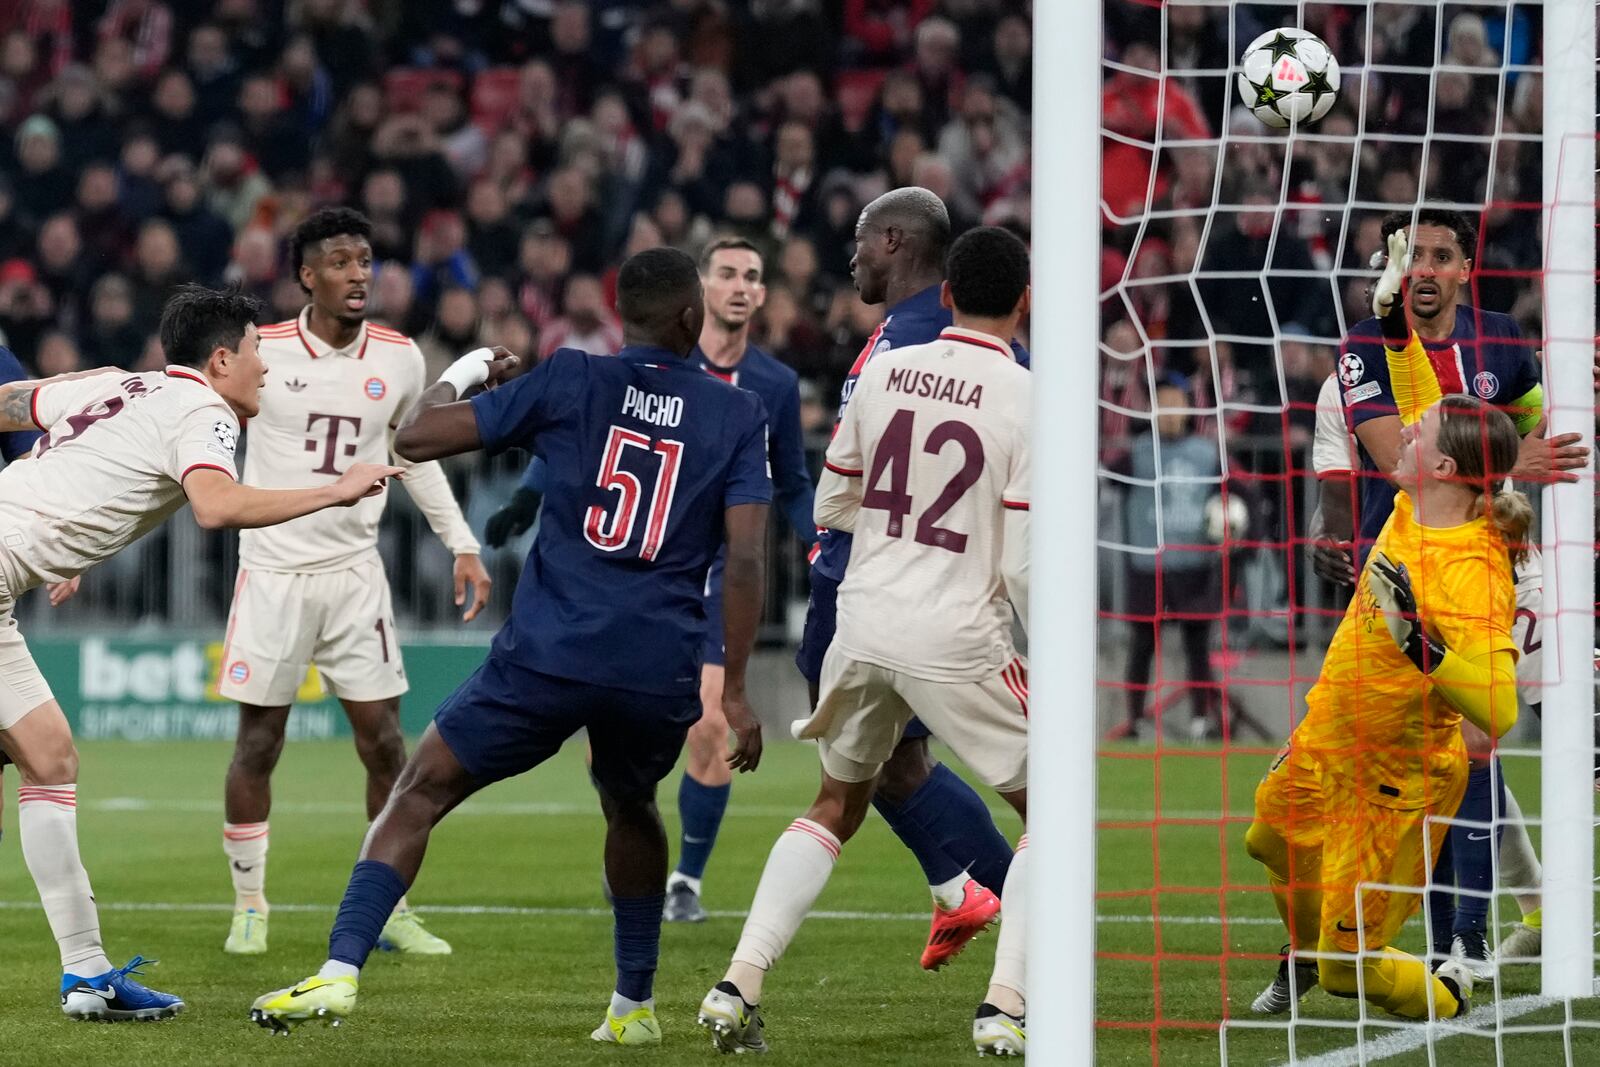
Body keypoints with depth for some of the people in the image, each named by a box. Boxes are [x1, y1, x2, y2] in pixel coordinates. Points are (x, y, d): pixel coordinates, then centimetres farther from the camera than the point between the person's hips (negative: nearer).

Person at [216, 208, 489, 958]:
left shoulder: (399, 359, 2)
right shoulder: (262, 353, -7)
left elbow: (416, 455, 18)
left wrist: (462, 545, 13)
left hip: (355, 572, 3)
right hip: (273, 570, -2)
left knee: (383, 741, 0)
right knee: (258, 742, 0)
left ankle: (393, 909, 10)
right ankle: (249, 906, 14)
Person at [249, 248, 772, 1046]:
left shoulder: (569, 382, 4)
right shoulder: (738, 416, 7)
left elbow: (416, 440, 4)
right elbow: (744, 558, -1)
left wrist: (457, 378, 25)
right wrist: (736, 692, 3)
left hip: (551, 652, -3)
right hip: (662, 673, 3)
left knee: (419, 793, 7)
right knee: (631, 810, 32)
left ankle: (339, 973, -9)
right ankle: (634, 1005, 35)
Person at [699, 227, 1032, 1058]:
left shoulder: (884, 372, 2)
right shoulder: (1029, 402, -11)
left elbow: (831, 505, 12)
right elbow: (1023, 564, -12)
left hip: (863, 622, 4)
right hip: (957, 641, -4)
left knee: (837, 805, 23)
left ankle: (737, 988, 12)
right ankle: (1005, 1006, 1)